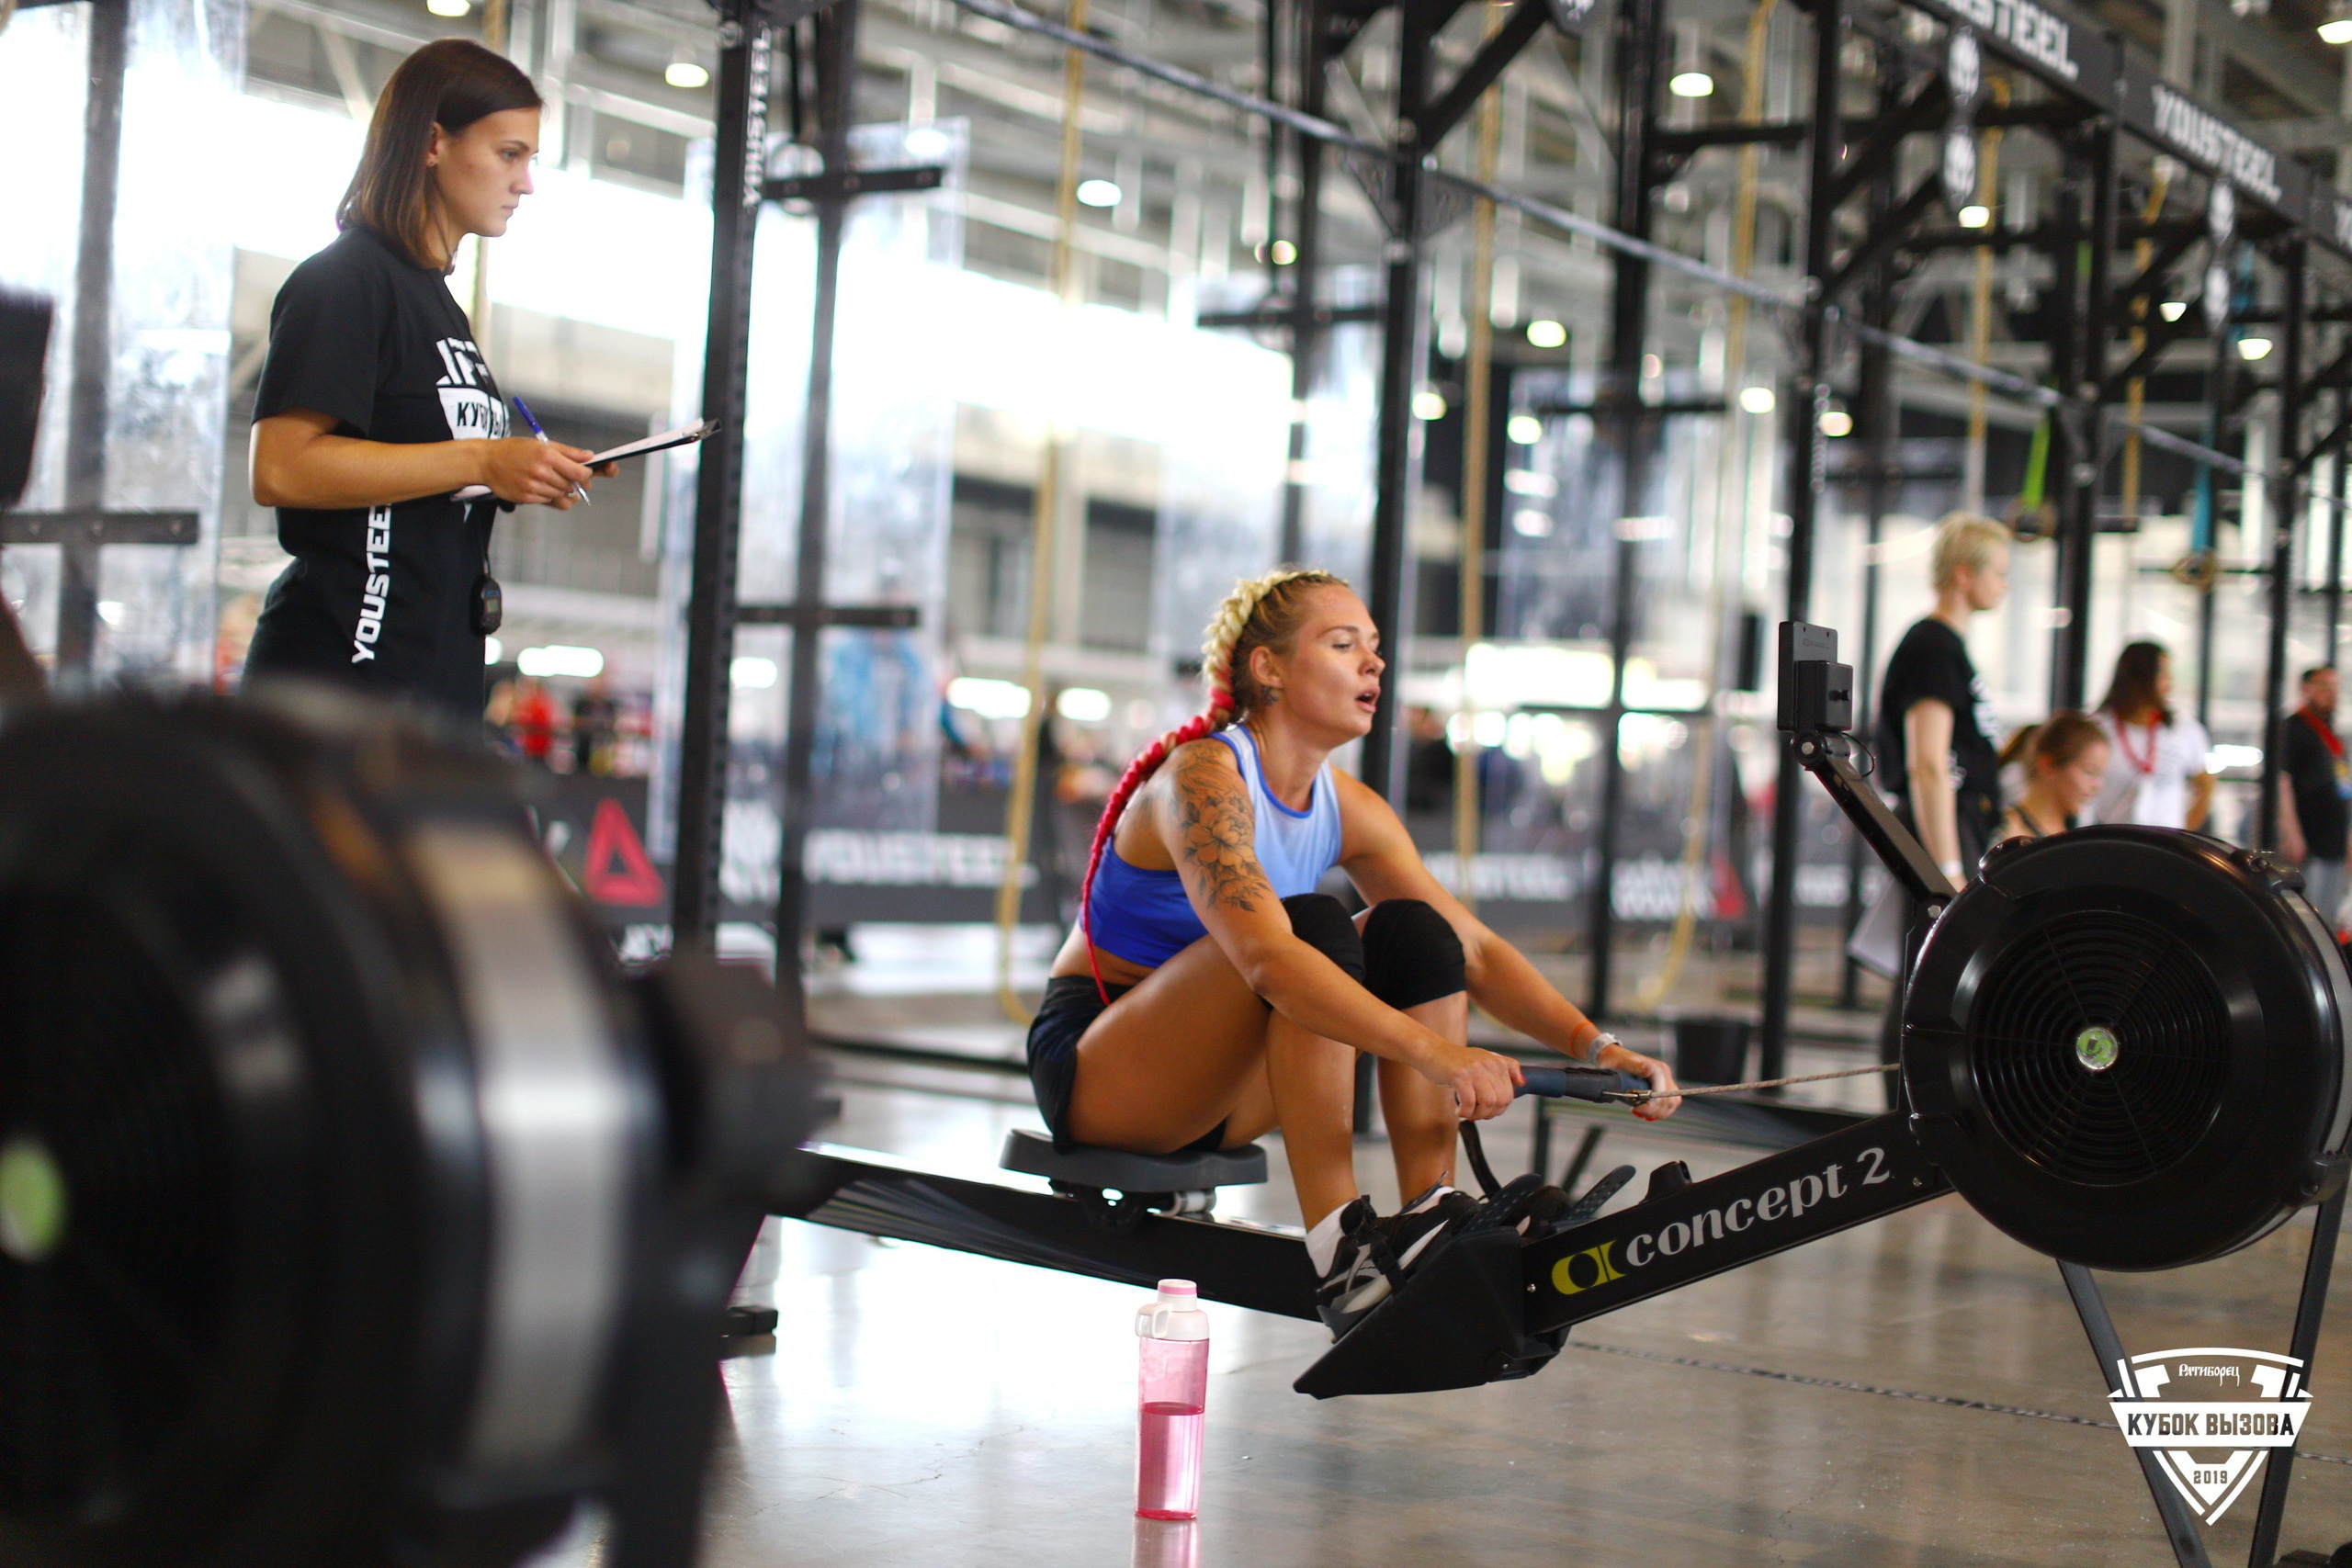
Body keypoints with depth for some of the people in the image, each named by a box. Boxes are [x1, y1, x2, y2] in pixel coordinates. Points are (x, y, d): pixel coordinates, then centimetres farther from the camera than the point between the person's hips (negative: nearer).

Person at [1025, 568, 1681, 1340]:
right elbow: (1264, 955, -38)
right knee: (1314, 927, -29)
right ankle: (1337, 1249, -33)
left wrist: (1592, 1043, -17)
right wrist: (1436, 1053, -47)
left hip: (1205, 1090, 8)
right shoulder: (1204, 776, -22)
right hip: (1091, 1070, -8)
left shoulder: (1348, 808, 3)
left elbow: (1472, 948, 0)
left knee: (1412, 932, -9)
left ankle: (1432, 1210, -18)